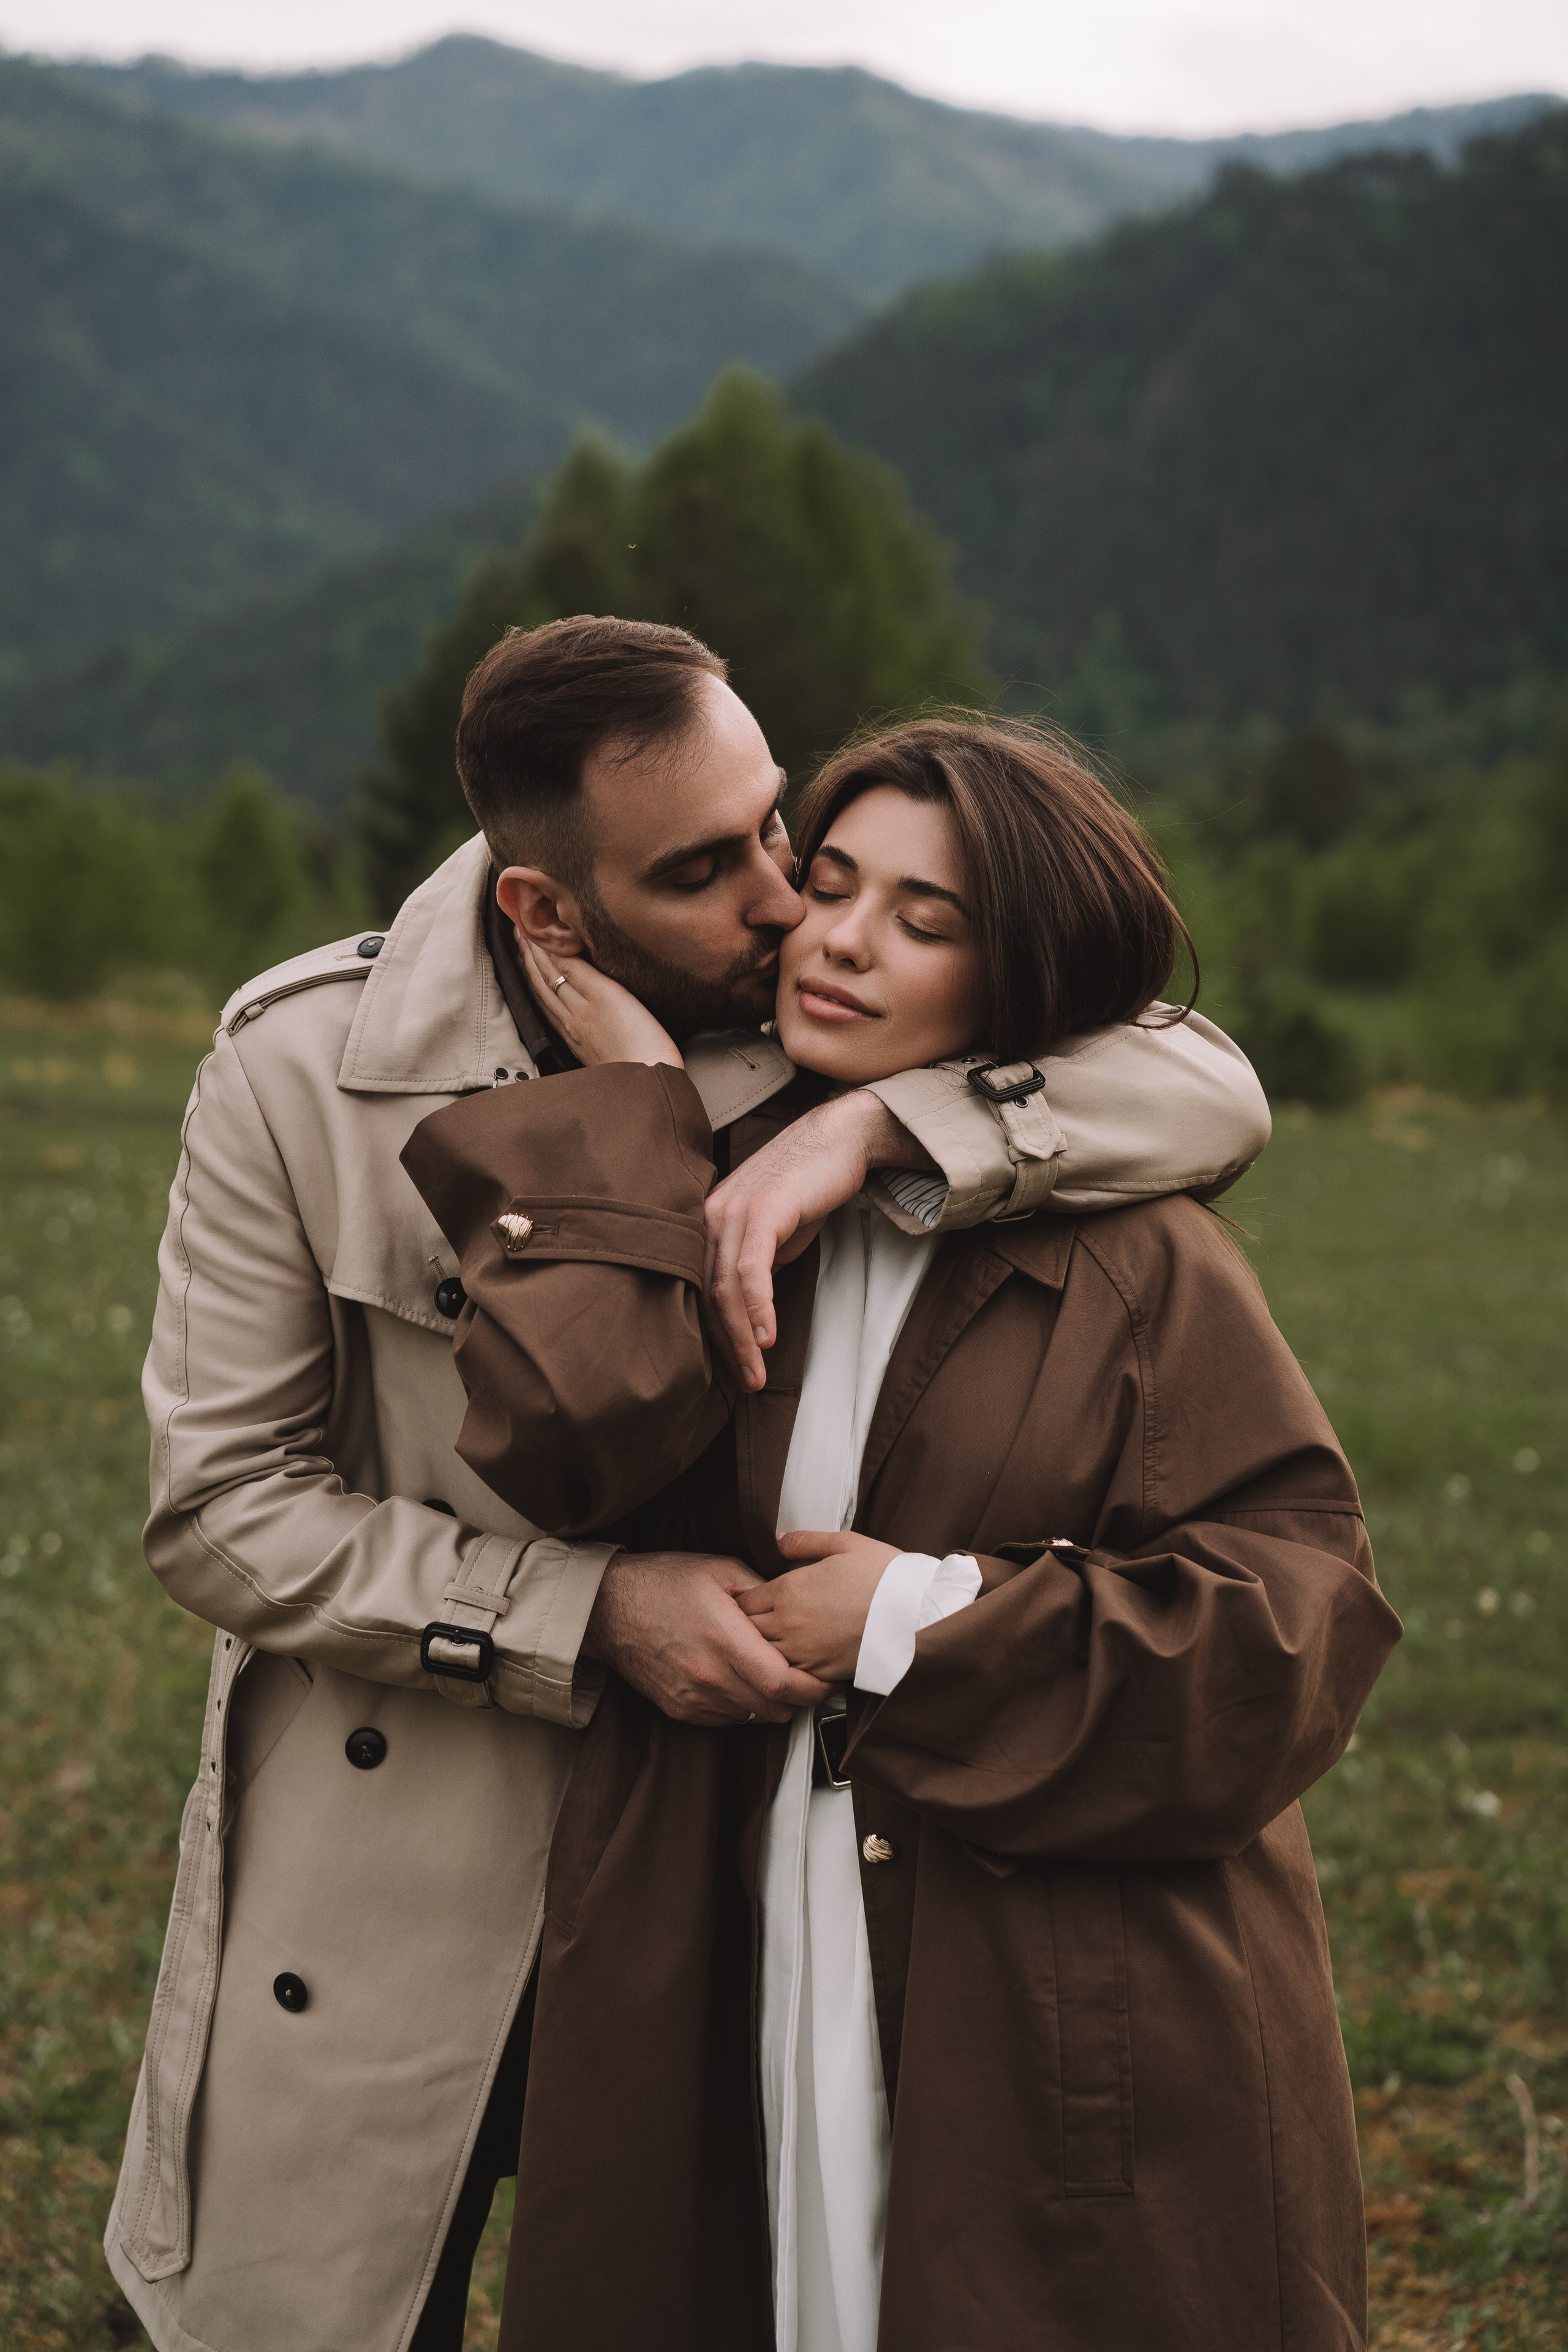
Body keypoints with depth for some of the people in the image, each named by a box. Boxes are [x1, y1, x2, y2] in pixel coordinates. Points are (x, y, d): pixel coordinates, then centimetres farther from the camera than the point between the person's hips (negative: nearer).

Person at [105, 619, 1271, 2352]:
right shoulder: (302, 1067, -13)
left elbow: (1214, 1091, -15)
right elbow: (223, 1510, -11)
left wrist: (873, 1129, -31)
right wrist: (591, 1612, -23)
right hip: (385, 1896, -1)